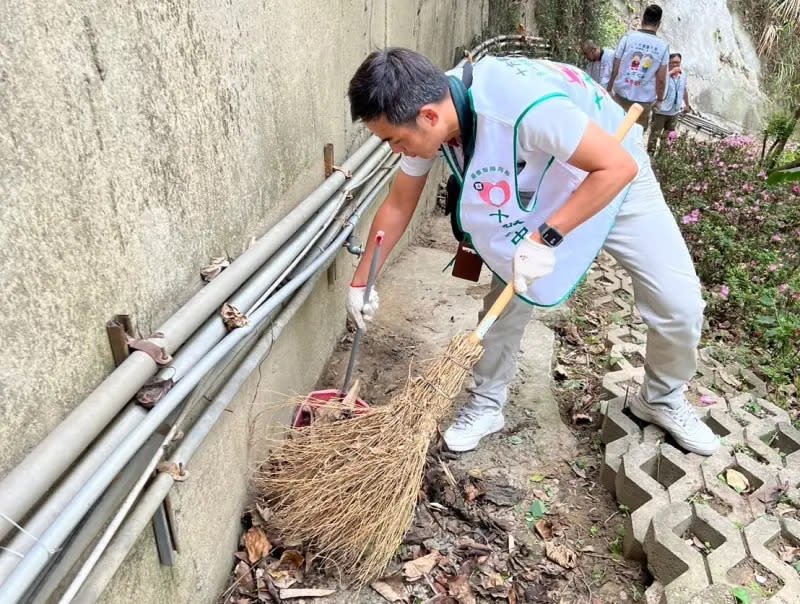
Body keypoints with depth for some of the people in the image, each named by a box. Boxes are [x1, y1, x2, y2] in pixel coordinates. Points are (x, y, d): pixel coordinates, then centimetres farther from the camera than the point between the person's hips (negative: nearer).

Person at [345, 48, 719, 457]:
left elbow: (618, 165, -34)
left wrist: (546, 237, -37)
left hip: (614, 177, -4)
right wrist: (360, 282, 1)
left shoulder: (522, 104, -42)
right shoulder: (427, 119, -19)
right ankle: (487, 404, 16)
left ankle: (663, 399, 21)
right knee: (508, 298, -5)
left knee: (680, 303, -6)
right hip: (537, 192, 5)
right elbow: (398, 206, -5)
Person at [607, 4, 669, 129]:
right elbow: (661, 79, -1)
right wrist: (659, 100, 13)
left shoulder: (627, 37, -4)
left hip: (622, 96, 0)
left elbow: (615, 70, -2)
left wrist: (609, 90, 12)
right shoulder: (663, 46, -2)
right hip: (644, 100, 0)